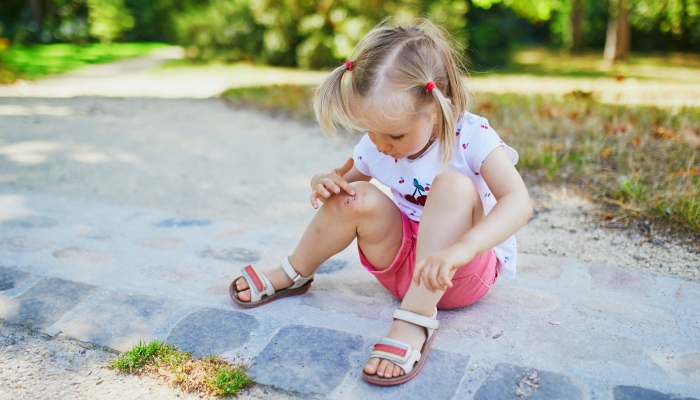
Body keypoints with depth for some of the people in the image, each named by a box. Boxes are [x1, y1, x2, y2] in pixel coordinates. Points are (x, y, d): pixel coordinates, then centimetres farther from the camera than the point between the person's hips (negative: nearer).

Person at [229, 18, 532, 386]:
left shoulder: (472, 137, -22)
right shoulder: (375, 145, -8)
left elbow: (518, 202, -35)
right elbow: (346, 175, 8)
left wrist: (461, 248, -52)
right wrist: (326, 182, -18)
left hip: (470, 268, -4)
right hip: (405, 263, 4)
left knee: (454, 186, -32)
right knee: (358, 198, -21)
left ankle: (416, 318, -32)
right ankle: (294, 274, 3)